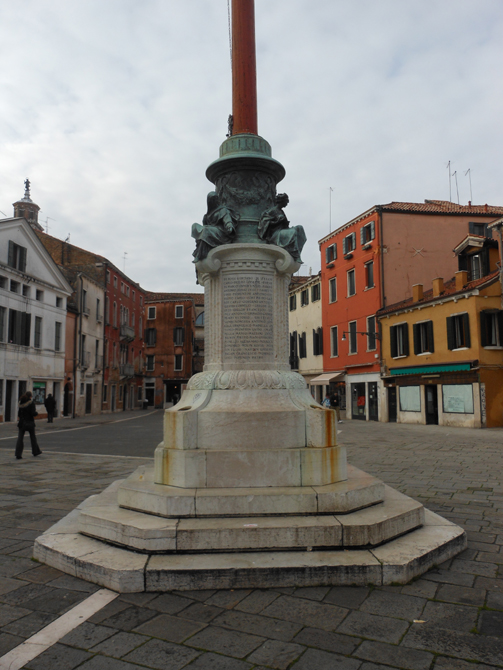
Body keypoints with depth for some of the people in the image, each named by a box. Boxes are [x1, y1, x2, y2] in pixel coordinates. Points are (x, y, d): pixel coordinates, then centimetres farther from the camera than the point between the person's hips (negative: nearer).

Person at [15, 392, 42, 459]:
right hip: (30, 422, -3)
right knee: (33, 437, 13)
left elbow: (19, 413, 8)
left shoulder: (20, 402, 4)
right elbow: (33, 413, -16)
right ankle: (36, 452, 25)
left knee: (20, 438, 2)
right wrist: (36, 412, 5)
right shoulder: (31, 402, -10)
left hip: (22, 423, 3)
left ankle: (18, 454, -6)